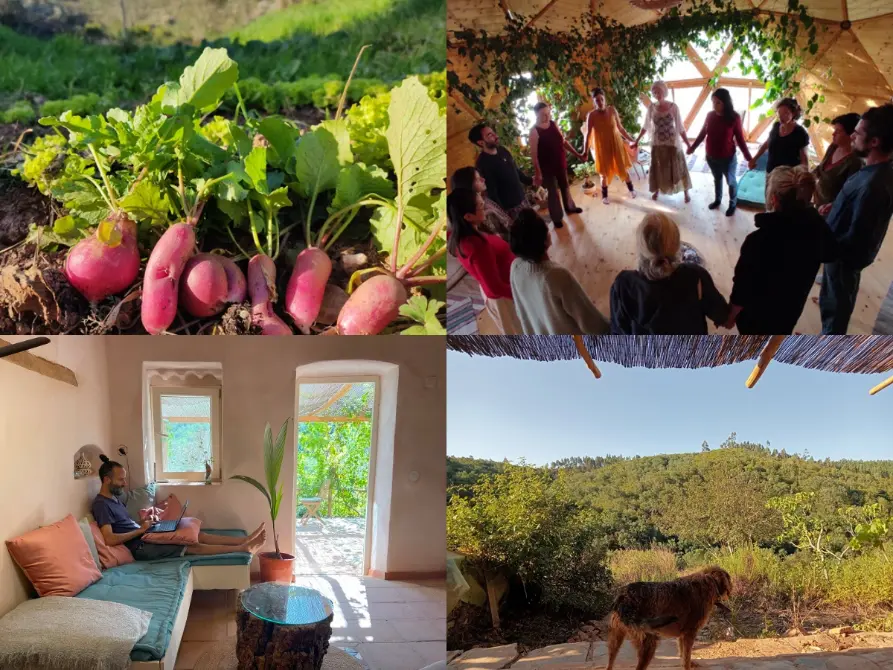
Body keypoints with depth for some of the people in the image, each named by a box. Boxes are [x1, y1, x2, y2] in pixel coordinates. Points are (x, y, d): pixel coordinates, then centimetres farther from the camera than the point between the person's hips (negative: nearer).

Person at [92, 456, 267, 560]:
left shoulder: (114, 499, 15)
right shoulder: (101, 504, -16)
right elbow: (110, 539, -26)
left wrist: (145, 522, 4)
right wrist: (141, 530, -18)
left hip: (145, 539, 10)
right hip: (140, 548, -10)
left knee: (196, 534, 1)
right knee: (191, 546, -14)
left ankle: (244, 540, -3)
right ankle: (243, 548, -13)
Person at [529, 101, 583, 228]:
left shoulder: (553, 124, 0)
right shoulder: (534, 131, -19)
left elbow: (563, 141, 10)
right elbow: (534, 154, -19)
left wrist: (577, 153, 9)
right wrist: (538, 173, -20)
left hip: (560, 162, 6)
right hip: (547, 166, -6)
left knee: (565, 186, 24)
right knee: (553, 191, 5)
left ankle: (569, 207, 47)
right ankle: (556, 218, 20)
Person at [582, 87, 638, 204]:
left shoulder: (612, 110, -7)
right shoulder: (591, 115, -14)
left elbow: (620, 128, 2)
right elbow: (588, 134, -12)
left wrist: (631, 140, 5)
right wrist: (585, 151, -13)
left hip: (616, 144, 2)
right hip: (602, 147, -2)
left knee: (623, 168, 12)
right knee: (605, 172, 8)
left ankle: (631, 189, 34)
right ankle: (604, 195, 27)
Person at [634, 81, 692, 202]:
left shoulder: (673, 106, -12)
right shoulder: (651, 107, -5)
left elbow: (680, 127, -9)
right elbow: (646, 126, 6)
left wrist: (688, 144, -12)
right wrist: (637, 140, 7)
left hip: (672, 143, -2)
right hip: (657, 143, 2)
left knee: (678, 168, 6)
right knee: (657, 168, 12)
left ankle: (686, 192, 21)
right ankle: (656, 191, 33)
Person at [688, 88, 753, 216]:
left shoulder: (734, 118, -20)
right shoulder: (710, 115, -10)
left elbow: (740, 139, -12)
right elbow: (703, 133, 6)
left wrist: (749, 158, -13)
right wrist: (693, 147, 15)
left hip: (728, 158, -3)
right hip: (711, 157, 4)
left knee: (731, 181, 16)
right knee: (717, 179, 26)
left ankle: (733, 204, 38)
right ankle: (717, 199, 49)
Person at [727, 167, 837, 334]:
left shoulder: (759, 240, -37)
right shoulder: (817, 227, -18)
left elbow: (743, 288, -26)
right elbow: (828, 254, 6)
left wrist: (730, 316, -8)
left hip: (756, 315, -5)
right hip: (791, 308, 5)